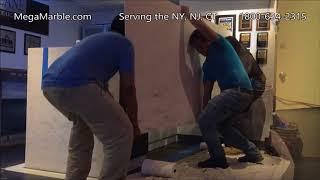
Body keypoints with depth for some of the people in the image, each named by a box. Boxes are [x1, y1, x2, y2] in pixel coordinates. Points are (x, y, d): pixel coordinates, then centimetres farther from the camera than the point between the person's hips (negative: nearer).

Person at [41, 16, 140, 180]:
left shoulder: (97, 39, 37)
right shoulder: (124, 44, 14)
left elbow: (99, 86, 42)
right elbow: (127, 89, 11)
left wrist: (115, 113, 51)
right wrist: (134, 123, 23)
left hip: (49, 84, 9)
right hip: (75, 85, -9)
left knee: (81, 127, 33)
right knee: (121, 134, 1)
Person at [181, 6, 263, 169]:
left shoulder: (220, 45, 2)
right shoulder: (208, 65, 23)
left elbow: (202, 27, -14)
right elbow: (207, 91, 20)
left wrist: (188, 14, -1)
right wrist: (205, 110, 15)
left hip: (237, 91, -10)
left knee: (204, 121, -8)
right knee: (221, 124, 23)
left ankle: (218, 159, 3)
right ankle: (253, 152, 26)